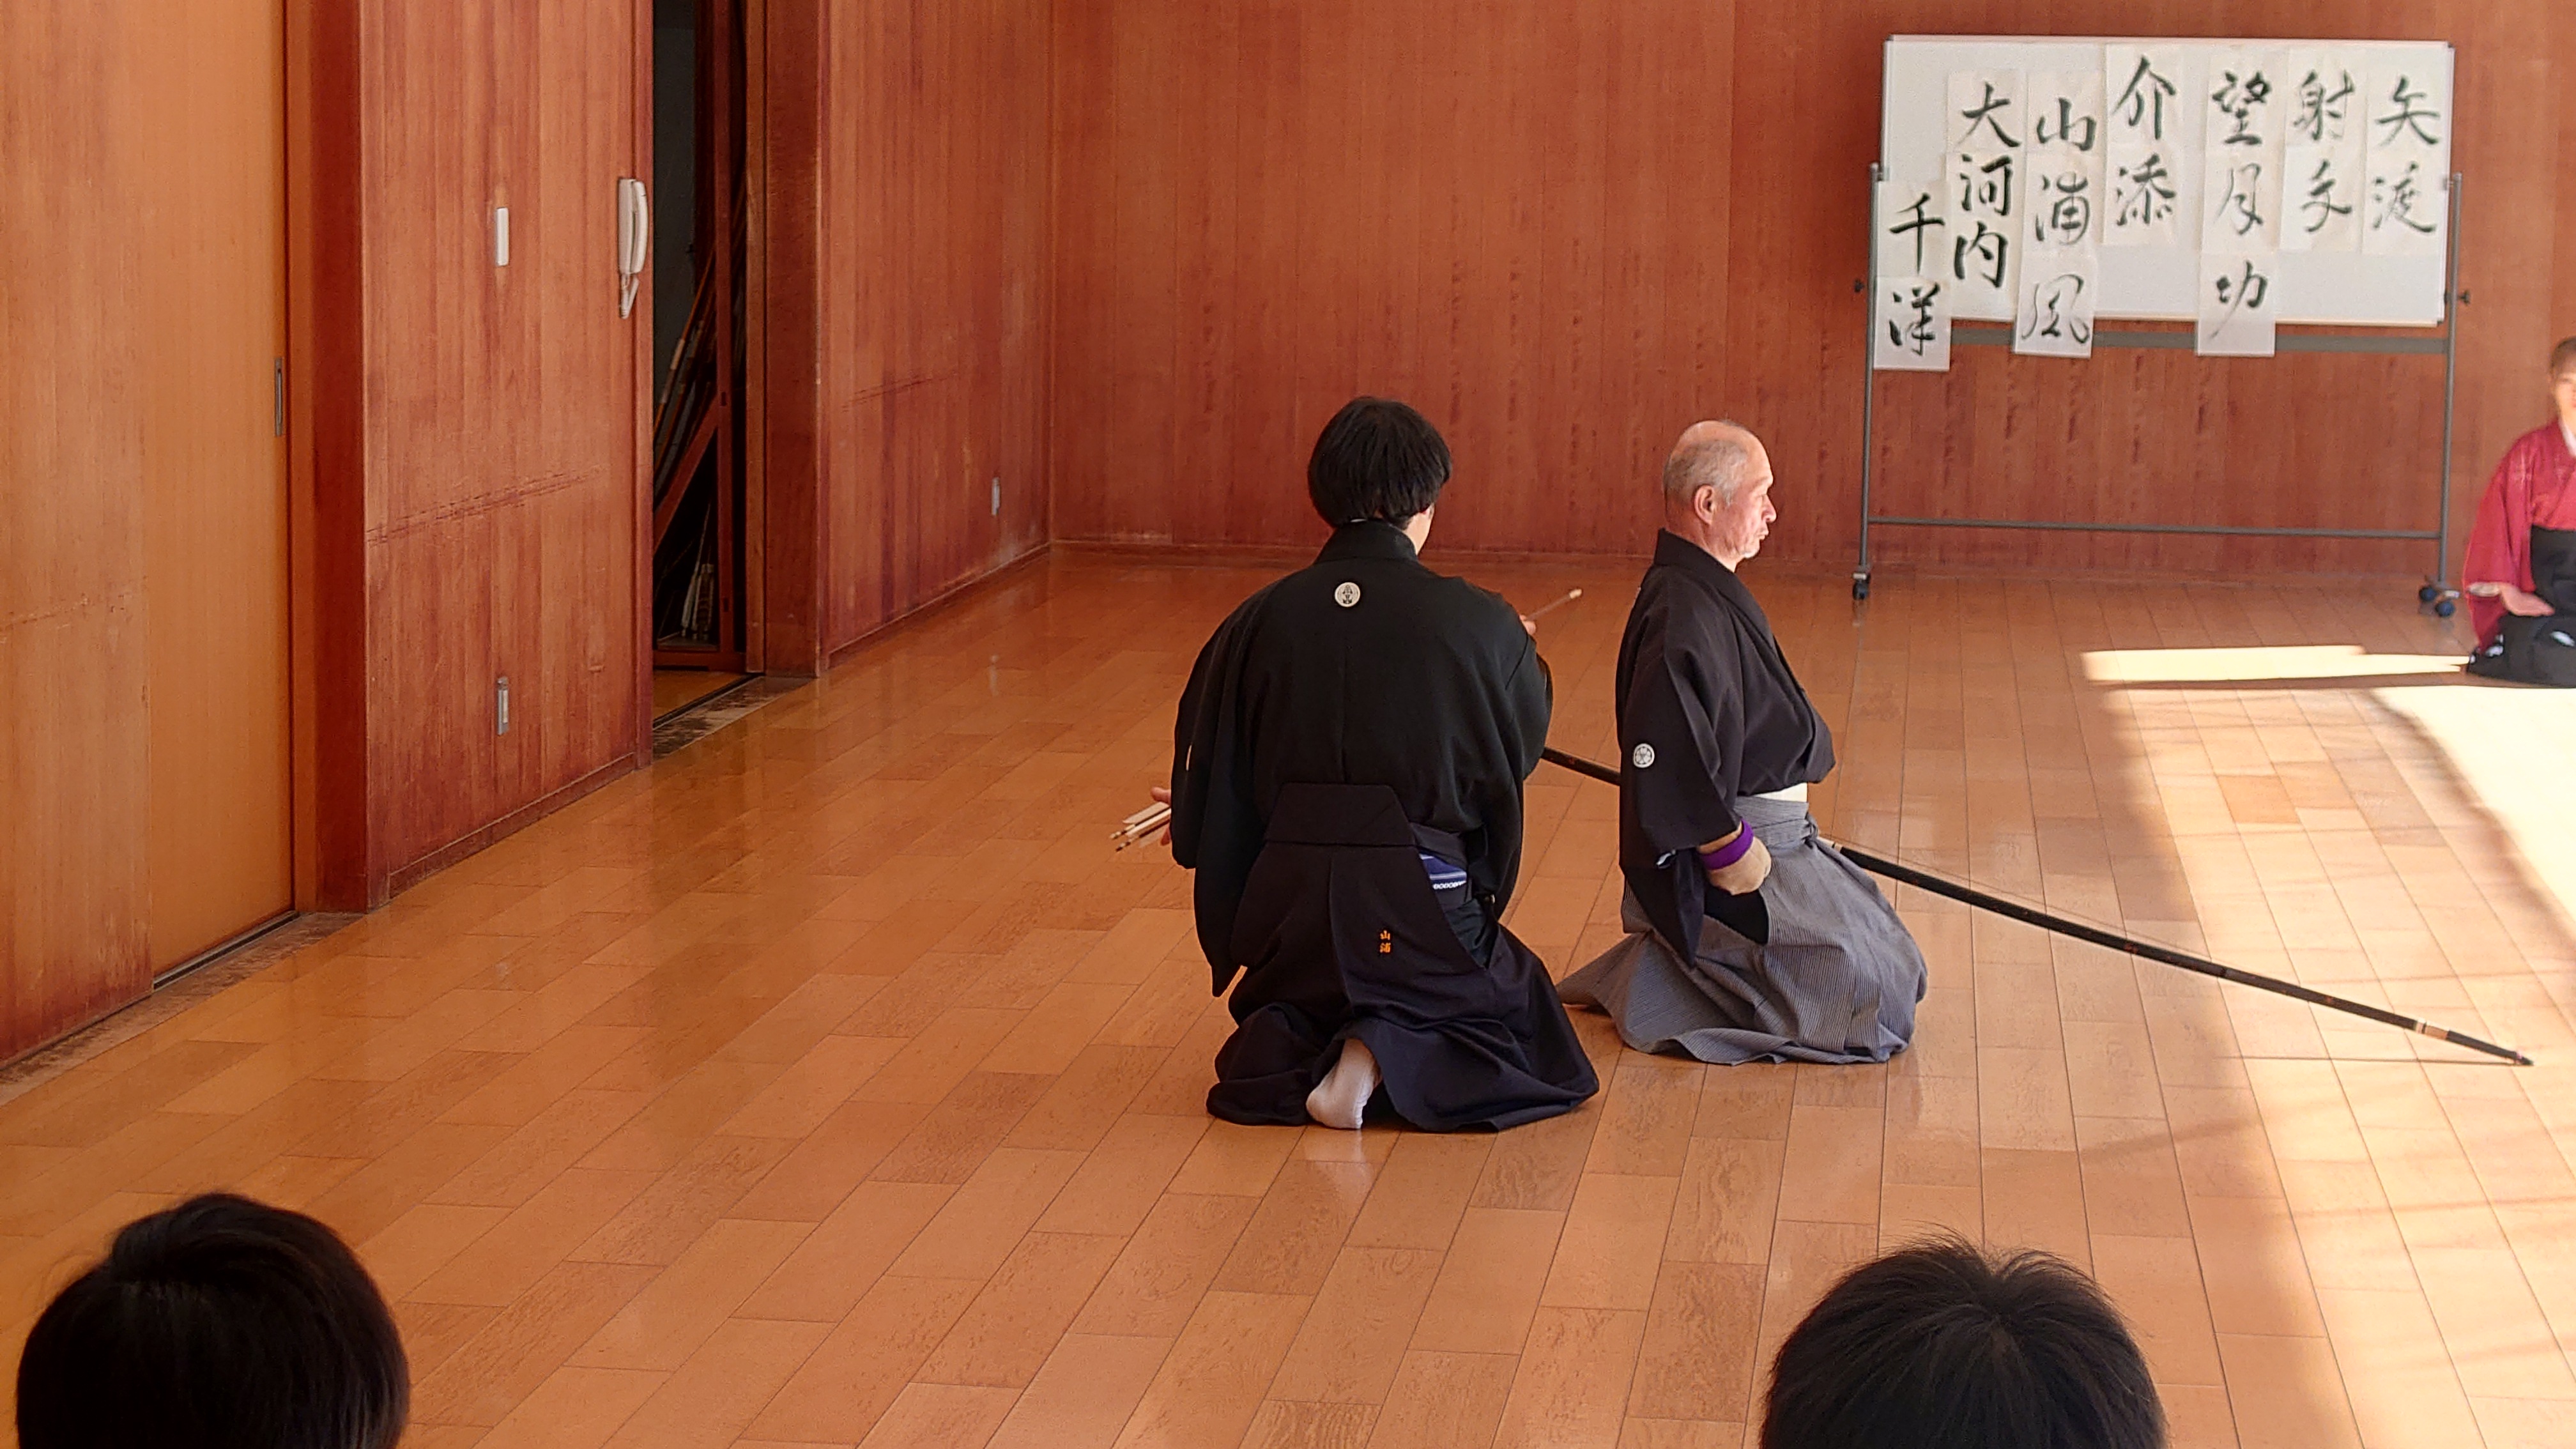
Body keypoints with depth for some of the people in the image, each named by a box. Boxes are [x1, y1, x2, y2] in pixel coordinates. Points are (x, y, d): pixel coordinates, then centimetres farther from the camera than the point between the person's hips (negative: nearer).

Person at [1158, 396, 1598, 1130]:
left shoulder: (1259, 621, -4)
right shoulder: (1480, 625, -10)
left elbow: (1209, 775, 4)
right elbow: (1520, 747, 10)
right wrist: (1527, 660, 31)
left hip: (1291, 909, 4)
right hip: (1422, 909, -4)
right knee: (1518, 1013, 23)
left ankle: (1285, 1050, -2)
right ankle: (1391, 1060, -7)